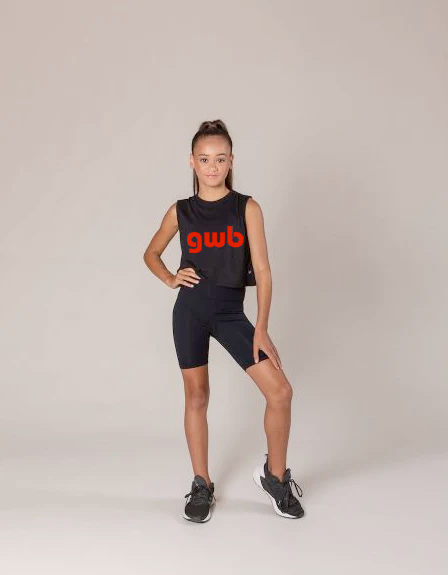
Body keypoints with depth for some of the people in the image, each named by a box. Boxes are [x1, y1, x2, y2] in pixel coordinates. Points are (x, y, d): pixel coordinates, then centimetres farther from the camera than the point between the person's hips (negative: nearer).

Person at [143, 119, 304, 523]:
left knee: (281, 392, -9)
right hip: (190, 310, 1)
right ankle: (202, 486, 25)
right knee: (197, 397, 9)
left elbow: (262, 272, -4)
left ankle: (275, 476, 14)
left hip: (231, 312, -1)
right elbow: (151, 254, 19)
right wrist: (170, 279, -1)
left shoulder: (247, 208, -2)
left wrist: (261, 330, -8)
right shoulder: (180, 212, 3)